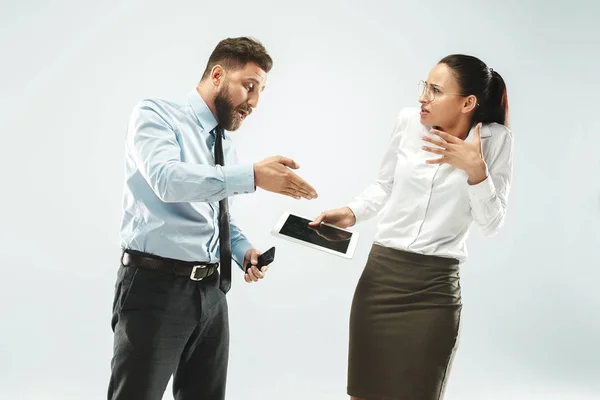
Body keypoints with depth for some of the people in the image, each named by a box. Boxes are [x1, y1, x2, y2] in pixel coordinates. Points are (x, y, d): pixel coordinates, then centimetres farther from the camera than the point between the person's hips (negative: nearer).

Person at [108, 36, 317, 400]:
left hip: (212, 291, 7)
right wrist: (253, 176, -34)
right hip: (156, 287, -7)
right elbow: (167, 179, -26)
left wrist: (243, 250, 5)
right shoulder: (155, 115, -7)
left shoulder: (225, 144, 15)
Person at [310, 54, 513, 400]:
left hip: (437, 286, -2)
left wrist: (476, 171, -18)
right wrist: (351, 213, -2)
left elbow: (492, 223, -5)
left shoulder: (496, 139, -6)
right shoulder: (409, 121, 0)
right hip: (381, 273, 2)